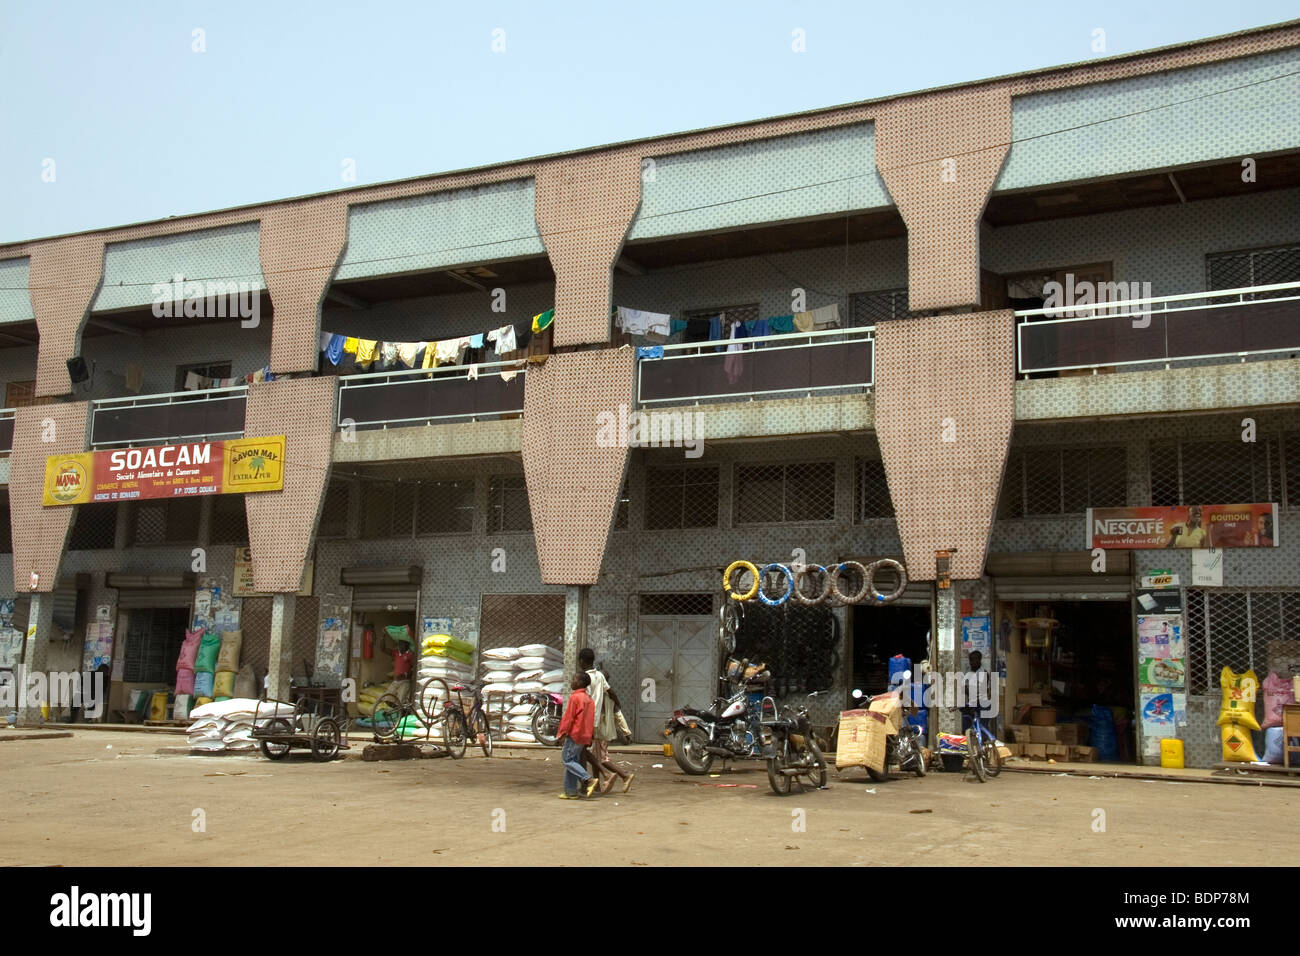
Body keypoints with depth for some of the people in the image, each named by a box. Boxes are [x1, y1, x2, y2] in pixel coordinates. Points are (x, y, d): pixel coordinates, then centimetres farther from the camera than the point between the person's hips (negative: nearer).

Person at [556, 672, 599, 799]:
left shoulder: (575, 697, -12)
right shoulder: (588, 699, 16)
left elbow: (568, 717, -15)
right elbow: (590, 719, 19)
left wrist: (562, 733, -10)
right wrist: (589, 739, 22)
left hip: (574, 734, -9)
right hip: (584, 735, 9)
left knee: (567, 759, -6)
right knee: (573, 760, 11)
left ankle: (589, 779, -19)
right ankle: (571, 792, 9)